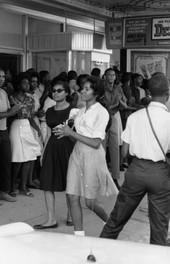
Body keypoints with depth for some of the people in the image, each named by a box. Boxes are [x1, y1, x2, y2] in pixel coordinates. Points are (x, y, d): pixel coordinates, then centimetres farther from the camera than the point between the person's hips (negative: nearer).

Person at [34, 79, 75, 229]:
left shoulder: (72, 110, -3)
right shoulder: (50, 111, 12)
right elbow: (49, 134, 16)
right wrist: (43, 153, 14)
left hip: (68, 146, -5)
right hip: (52, 148, 5)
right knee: (47, 184, 0)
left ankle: (71, 215, 21)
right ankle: (51, 219, 6)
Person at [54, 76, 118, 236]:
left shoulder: (101, 112, -9)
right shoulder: (81, 111, 12)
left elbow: (96, 143, -16)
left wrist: (71, 133, -14)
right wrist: (66, 133, -5)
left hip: (92, 155, -6)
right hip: (77, 153, 6)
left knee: (90, 202, 2)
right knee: (72, 197, 0)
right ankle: (79, 236, 13)